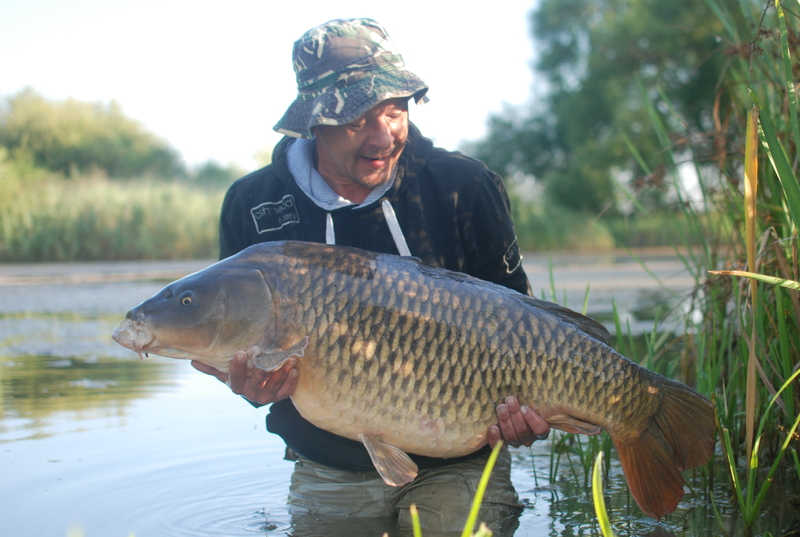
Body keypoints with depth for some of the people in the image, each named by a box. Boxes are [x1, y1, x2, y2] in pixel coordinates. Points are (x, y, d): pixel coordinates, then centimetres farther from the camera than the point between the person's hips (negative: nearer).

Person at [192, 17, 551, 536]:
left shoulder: (464, 186, -8)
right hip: (328, 476, 2)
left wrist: (523, 401, -23)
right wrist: (253, 385, -22)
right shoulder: (252, 205, -4)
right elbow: (237, 344, 2)